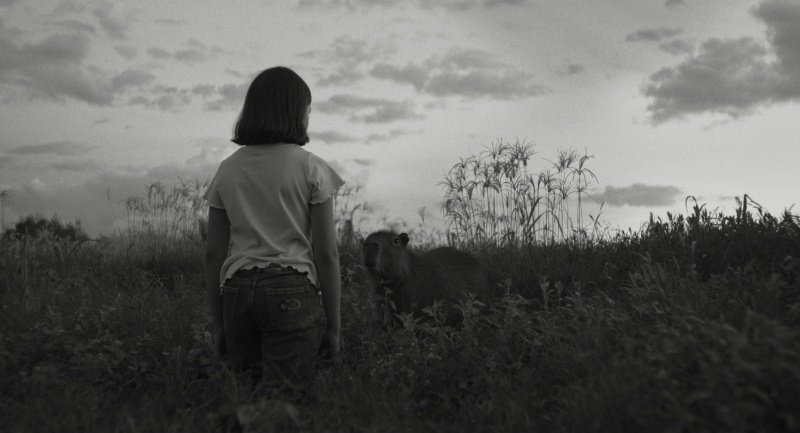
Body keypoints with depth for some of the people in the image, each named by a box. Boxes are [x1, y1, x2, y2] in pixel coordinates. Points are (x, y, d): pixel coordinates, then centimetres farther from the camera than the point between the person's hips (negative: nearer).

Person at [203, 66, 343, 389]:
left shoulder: (227, 169, 10)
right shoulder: (311, 168, -1)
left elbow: (214, 254, 9)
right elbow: (326, 253, -3)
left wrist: (217, 323, 16)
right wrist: (334, 326, 3)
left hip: (236, 291, 4)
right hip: (292, 290, -4)